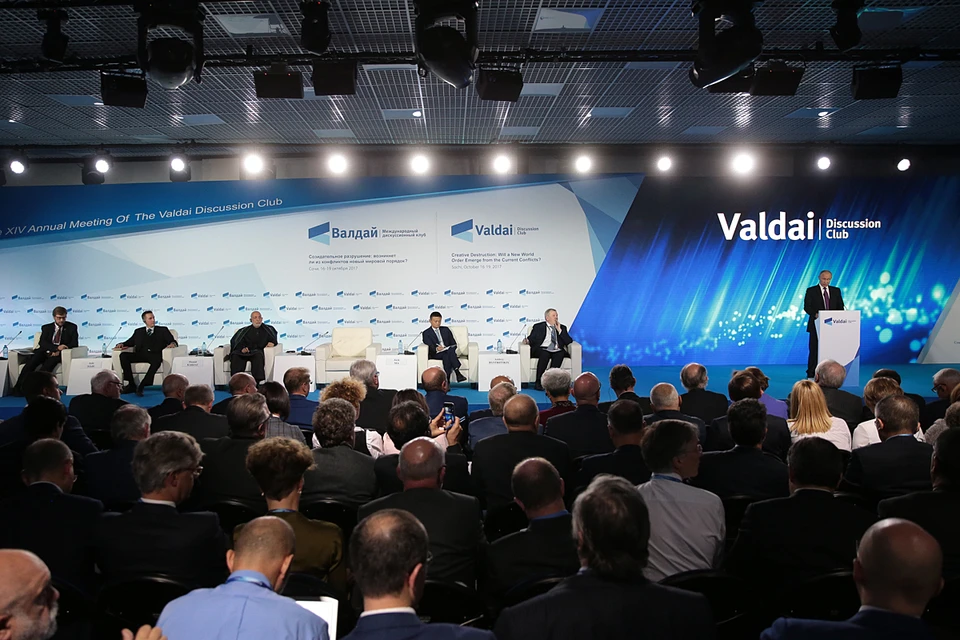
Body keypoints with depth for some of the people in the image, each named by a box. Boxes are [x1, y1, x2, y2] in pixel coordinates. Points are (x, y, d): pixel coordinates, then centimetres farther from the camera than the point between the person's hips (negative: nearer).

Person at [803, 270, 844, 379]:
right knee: (814, 350, -2)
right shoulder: (811, 291, 2)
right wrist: (815, 314, -24)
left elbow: (840, 306, 10)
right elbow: (807, 307, -5)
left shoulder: (836, 291, 12)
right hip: (817, 325, -3)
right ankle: (811, 374, 3)